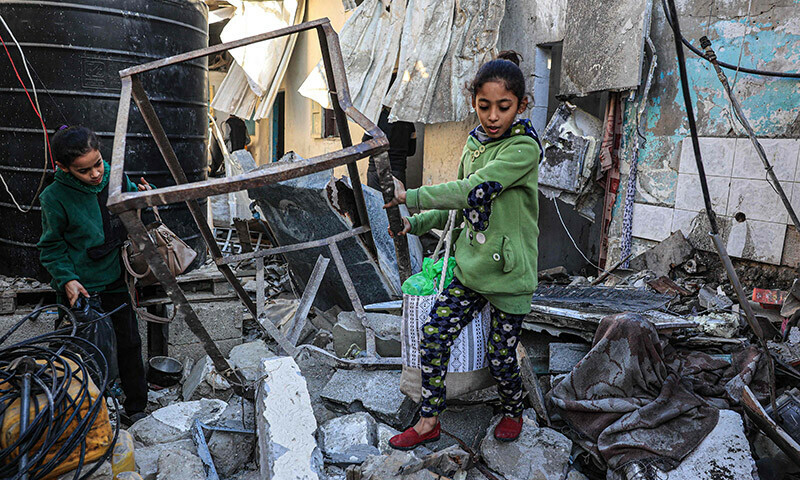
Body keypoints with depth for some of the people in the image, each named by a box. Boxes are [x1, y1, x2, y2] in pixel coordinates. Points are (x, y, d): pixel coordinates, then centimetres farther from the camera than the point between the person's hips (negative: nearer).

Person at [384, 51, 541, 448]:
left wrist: (410, 197, -24)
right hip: (470, 265, 6)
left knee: (500, 357, 7)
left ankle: (513, 412, 40)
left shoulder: (524, 148, -17)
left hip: (509, 272, -6)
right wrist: (417, 224, 4)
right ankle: (429, 422, 20)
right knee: (432, 337, 1)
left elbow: (473, 191, -28)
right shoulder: (474, 144, 7)